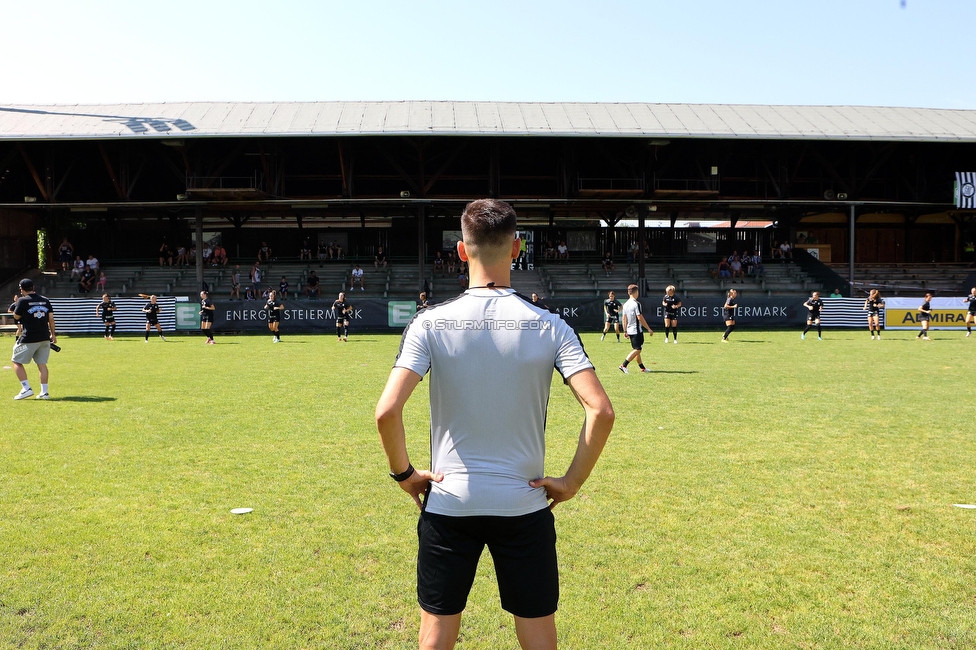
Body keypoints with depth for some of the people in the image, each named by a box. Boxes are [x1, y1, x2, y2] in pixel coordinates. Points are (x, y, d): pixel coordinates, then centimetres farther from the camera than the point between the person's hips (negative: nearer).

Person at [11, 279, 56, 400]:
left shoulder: (22, 301, -6)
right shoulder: (45, 300, 8)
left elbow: (16, 317, 5)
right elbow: (51, 318, 7)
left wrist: (15, 306, 23)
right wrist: (53, 334, 13)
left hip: (28, 338, -5)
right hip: (45, 338, 5)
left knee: (17, 362, 8)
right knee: (42, 363, 10)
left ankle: (26, 388, -3)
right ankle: (44, 392, 6)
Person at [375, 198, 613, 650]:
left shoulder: (430, 323, -9)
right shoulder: (549, 326, -7)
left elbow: (386, 411, -17)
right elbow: (601, 411, -14)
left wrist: (403, 473, -1)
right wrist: (572, 482, -2)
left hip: (448, 505, 0)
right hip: (525, 507, 0)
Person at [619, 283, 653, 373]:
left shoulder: (626, 304, 9)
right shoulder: (636, 304, -16)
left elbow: (624, 318, 12)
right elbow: (640, 318, -18)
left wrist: (625, 331, 18)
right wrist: (649, 329, -12)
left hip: (630, 330, 9)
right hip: (637, 330, -9)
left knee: (636, 349, 14)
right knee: (637, 350, -5)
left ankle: (642, 368, 22)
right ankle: (623, 365, -12)